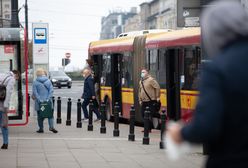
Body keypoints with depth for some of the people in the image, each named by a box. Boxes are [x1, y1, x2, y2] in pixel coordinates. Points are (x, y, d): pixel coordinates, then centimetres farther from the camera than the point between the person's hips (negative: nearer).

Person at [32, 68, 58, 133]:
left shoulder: (35, 82, -5)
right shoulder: (48, 81, 2)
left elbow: (35, 92, -11)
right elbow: (51, 90, -2)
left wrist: (39, 99, -11)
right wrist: (48, 98, -5)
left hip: (39, 102, -2)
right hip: (48, 101, 2)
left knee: (40, 115, 7)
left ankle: (41, 128, 10)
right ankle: (51, 127, -7)